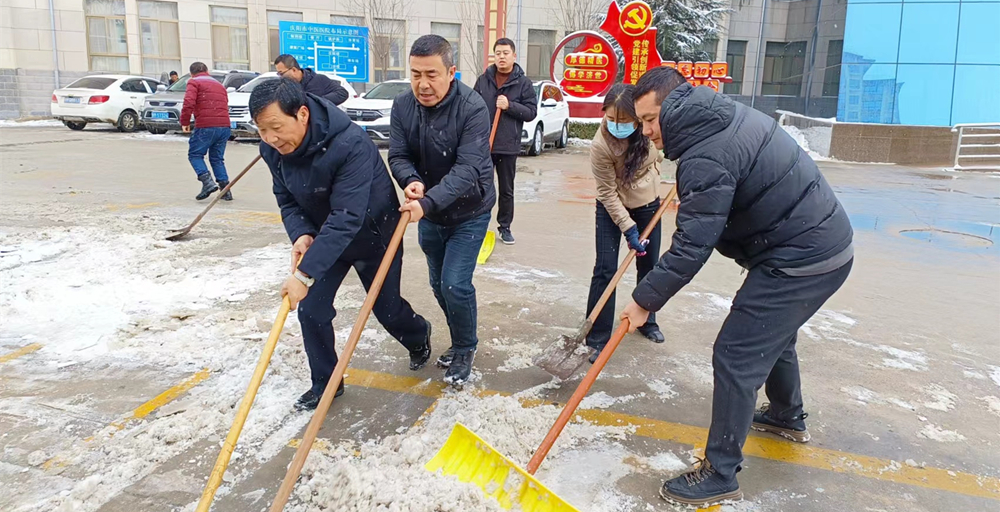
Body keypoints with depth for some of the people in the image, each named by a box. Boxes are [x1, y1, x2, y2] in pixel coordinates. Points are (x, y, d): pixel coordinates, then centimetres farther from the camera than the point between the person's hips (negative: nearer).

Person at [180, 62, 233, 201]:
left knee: (195, 154, 9)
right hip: (225, 126, 6)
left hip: (206, 126, -6)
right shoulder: (219, 85, 25)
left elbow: (189, 103, -10)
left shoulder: (194, 82, 5)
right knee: (217, 158, 16)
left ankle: (207, 181, -10)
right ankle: (225, 189, 7)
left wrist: (185, 122, -2)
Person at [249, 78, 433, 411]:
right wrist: (301, 234, -26)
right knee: (311, 308, -3)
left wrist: (304, 273, -43)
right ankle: (325, 383, 18)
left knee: (385, 308, 11)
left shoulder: (351, 144, -38)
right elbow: (287, 201, -3)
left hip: (373, 232, -5)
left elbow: (346, 218, -40)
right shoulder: (273, 149, -16)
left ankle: (419, 338, 46)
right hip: (323, 234, 5)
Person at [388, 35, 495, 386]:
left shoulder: (473, 108, -26)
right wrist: (412, 181, -31)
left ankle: (465, 350, 14)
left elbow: (468, 169, -33)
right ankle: (461, 341, 38)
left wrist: (428, 202, -45)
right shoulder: (402, 106, -9)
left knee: (455, 284, -12)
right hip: (429, 212, 6)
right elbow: (398, 156, -8)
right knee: (439, 284, 16)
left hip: (468, 212, -5)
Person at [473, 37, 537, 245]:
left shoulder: (524, 82, -2)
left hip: (508, 146, -1)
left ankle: (504, 227, 21)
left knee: (506, 190, 10)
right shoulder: (483, 79, 5)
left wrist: (510, 106, -18)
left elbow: (531, 111, -4)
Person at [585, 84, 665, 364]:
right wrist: (628, 228, -23)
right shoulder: (601, 146, -31)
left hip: (648, 204, 4)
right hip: (613, 208, -4)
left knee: (649, 266, 15)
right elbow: (608, 193, -22)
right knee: (605, 270, -9)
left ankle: (647, 321, 35)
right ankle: (597, 339, -1)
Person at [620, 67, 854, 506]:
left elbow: (691, 248, -26)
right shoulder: (731, 114, 5)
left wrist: (645, 300, -18)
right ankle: (787, 417, 52)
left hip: (798, 262, -11)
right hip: (827, 241, 11)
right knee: (773, 333, 29)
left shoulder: (707, 157, -26)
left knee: (736, 357, -6)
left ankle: (720, 476, 5)